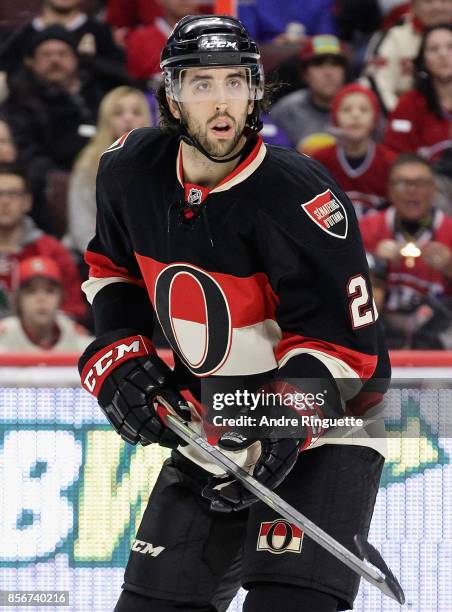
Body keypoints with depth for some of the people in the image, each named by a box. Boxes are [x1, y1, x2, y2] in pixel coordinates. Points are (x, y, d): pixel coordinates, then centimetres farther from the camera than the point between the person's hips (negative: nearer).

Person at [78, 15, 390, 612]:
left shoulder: (298, 196, -25)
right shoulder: (131, 170, -5)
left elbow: (341, 340, -25)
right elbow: (114, 268, 15)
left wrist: (282, 430, -36)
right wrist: (119, 353, 0)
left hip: (322, 427, -6)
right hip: (207, 427, 6)